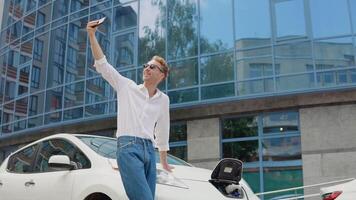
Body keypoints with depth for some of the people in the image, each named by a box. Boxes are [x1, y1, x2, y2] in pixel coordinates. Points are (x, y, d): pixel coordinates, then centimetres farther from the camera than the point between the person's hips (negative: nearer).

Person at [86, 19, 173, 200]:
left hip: (149, 150, 4)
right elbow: (102, 65, 5)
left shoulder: (163, 99, 18)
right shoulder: (127, 87, 11)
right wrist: (92, 35, -4)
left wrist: (164, 162, 30)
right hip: (128, 147, -4)